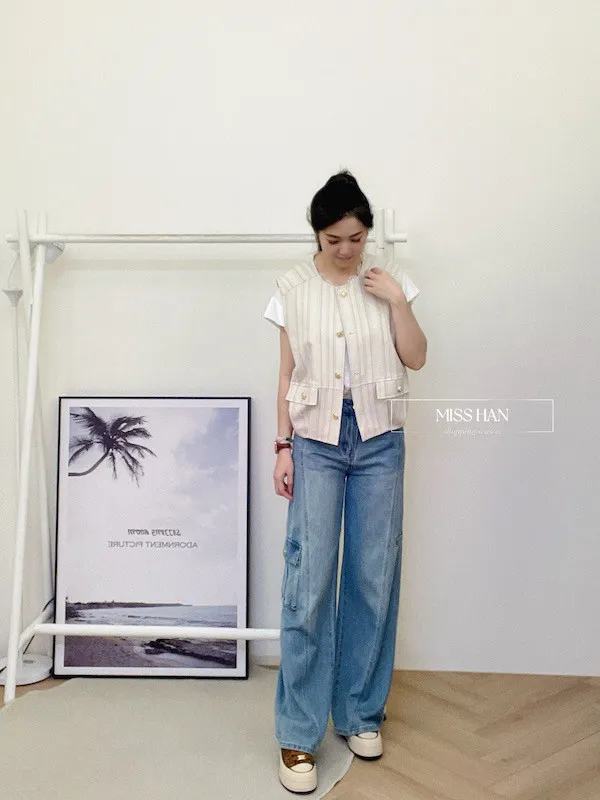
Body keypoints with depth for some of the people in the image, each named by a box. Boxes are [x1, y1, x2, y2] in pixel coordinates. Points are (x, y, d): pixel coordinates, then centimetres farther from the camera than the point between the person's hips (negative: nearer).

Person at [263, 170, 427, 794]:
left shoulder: (388, 280, 5)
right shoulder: (294, 288, 2)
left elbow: (416, 359, 3)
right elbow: (288, 374, 3)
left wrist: (397, 301, -9)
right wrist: (282, 447, -1)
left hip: (379, 439, 2)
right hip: (316, 438, -1)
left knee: (374, 577, 5)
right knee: (309, 578, -7)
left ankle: (359, 712, 24)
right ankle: (298, 733, 5)